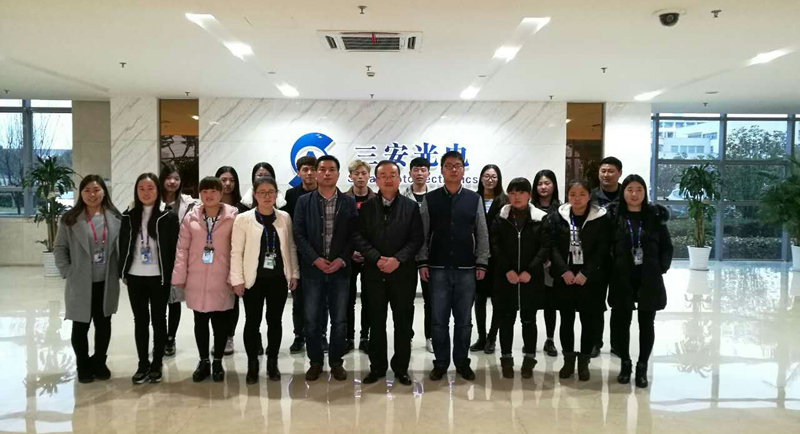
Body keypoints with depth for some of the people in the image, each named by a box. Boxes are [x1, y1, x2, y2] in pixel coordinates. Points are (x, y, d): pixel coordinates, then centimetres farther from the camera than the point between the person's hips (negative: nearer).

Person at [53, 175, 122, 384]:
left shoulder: (115, 218, 1)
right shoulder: (70, 219, -3)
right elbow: (59, 248, 0)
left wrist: (119, 271, -4)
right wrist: (67, 273, -7)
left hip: (107, 283, 1)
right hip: (81, 284, -1)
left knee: (104, 325, 12)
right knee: (80, 326, 11)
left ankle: (99, 362, 30)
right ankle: (83, 365, 27)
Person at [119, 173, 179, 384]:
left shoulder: (168, 217, -4)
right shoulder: (128, 217, 6)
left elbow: (173, 248, -5)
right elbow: (123, 246, 9)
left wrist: (171, 275, -8)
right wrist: (123, 272, 5)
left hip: (159, 277, -3)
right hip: (135, 277, 3)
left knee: (158, 320, 8)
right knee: (140, 321, 10)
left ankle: (156, 365, 18)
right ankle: (143, 364, 21)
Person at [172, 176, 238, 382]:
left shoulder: (232, 216, -5)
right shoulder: (191, 217, 3)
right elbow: (182, 248, 4)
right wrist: (180, 276, -1)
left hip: (221, 280, -2)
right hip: (196, 280, 3)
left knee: (220, 322, 7)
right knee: (200, 321, 12)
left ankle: (217, 362, 23)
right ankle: (203, 361, 27)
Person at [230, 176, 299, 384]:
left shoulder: (285, 217, 4)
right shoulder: (244, 219, -4)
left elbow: (291, 247, 8)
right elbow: (236, 251, -4)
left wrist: (294, 273, 5)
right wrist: (237, 279, -8)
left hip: (279, 278, 2)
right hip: (253, 279, -2)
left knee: (275, 321, 10)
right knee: (252, 322, 6)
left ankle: (272, 363, 24)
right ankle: (252, 364, 20)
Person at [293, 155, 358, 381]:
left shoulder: (349, 202, 5)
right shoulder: (304, 201, 3)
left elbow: (355, 235, 1)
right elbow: (298, 235, -2)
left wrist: (342, 260, -11)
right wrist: (316, 259, -12)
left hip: (340, 269, 0)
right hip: (312, 269, 0)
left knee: (339, 320, 6)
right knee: (312, 320, 5)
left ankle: (336, 362, 21)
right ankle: (316, 362, 20)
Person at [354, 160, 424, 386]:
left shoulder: (411, 206, 4)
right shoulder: (366, 207, 7)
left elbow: (417, 238, -2)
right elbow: (359, 237, 0)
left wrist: (397, 259, -15)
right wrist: (377, 258, -14)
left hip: (403, 273, -1)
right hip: (373, 272, 1)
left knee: (403, 323, 6)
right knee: (376, 323, 8)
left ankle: (401, 368, 18)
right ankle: (377, 367, 20)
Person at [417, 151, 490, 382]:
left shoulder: (474, 199, 5)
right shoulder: (430, 199, 3)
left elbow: (482, 234, 6)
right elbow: (422, 234, 3)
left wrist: (481, 263, 0)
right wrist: (422, 262, -3)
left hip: (466, 269, 1)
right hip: (438, 269, 0)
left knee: (464, 320, 8)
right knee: (439, 320, 5)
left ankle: (462, 362, 22)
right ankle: (441, 363, 18)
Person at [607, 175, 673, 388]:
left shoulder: (655, 216, 1)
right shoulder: (614, 215, -2)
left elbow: (667, 246, 7)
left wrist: (661, 268, -2)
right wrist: (612, 269, -6)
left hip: (649, 279, 1)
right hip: (622, 279, 0)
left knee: (647, 323, 8)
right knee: (621, 321, 7)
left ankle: (642, 367, 21)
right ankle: (625, 364, 24)